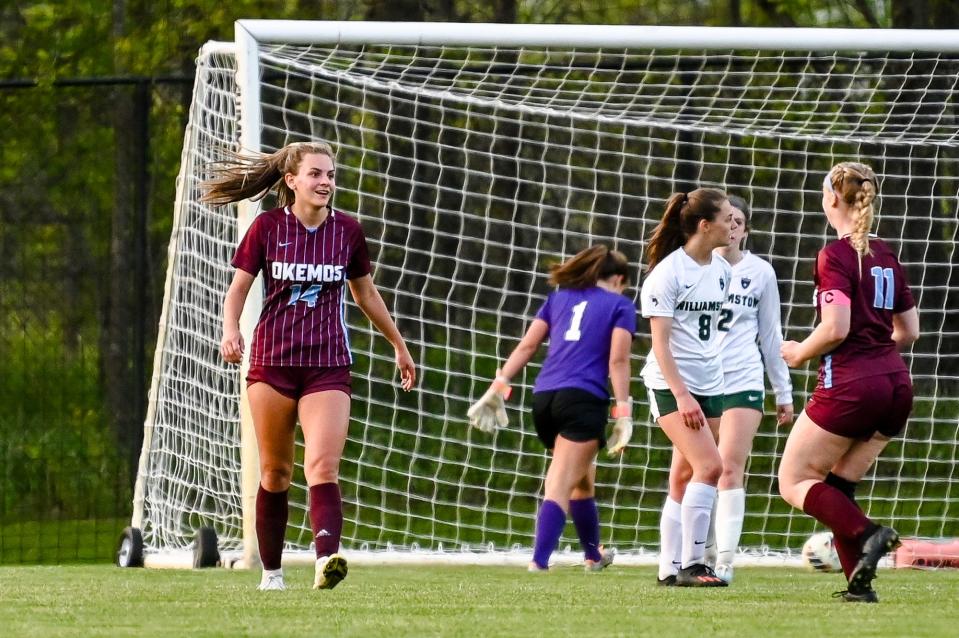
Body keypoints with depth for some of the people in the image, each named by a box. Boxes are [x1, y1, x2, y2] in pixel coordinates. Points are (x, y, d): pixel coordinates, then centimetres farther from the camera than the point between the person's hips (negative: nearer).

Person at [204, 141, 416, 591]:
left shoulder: (347, 231, 4)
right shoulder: (267, 227, -2)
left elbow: (366, 294, 18)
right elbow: (238, 288, 2)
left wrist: (399, 346, 26)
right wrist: (230, 331, -19)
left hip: (327, 367, 0)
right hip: (271, 363, 0)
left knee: (323, 467, -17)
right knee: (275, 473, 7)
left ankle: (326, 558, -34)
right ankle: (271, 572, 21)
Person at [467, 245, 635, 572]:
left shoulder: (559, 298, 21)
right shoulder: (620, 306, 8)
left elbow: (526, 346, 14)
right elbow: (618, 361, -3)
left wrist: (498, 388, 12)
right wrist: (623, 413, -7)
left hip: (544, 398, 5)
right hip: (584, 398, -5)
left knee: (583, 478, 23)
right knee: (560, 485, -12)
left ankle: (593, 555, 36)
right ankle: (539, 562, -25)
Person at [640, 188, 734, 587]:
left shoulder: (722, 270, 8)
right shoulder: (668, 273, -12)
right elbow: (660, 342, -14)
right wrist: (681, 395, -22)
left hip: (709, 386, 7)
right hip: (671, 384, -7)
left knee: (685, 479, 7)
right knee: (709, 465, -19)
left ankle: (670, 568, 10)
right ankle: (691, 565, -16)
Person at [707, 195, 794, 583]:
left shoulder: (760, 273, 6)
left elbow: (771, 335, 14)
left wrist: (783, 393, 16)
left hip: (743, 380, -1)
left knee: (730, 468, -12)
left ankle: (724, 561, -17)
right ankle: (705, 555, 11)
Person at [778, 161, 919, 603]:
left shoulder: (835, 256, -10)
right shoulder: (884, 256, 13)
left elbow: (836, 328, -19)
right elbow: (909, 330, 18)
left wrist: (800, 352, -2)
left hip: (849, 385, -8)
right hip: (895, 385, 8)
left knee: (793, 483, 3)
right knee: (837, 486, 17)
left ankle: (867, 534, -19)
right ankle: (860, 582, 3)